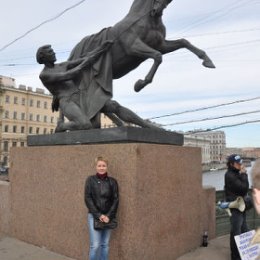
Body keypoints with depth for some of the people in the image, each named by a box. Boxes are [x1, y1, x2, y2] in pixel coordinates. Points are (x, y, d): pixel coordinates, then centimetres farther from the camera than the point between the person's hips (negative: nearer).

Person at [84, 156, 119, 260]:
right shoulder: (90, 180, -2)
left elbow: (116, 200, 0)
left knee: (105, 245, 9)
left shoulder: (112, 181, 2)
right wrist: (98, 215, -12)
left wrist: (109, 216, -10)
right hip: (94, 216, -2)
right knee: (95, 245, -5)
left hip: (108, 217, 2)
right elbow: (88, 199, -6)